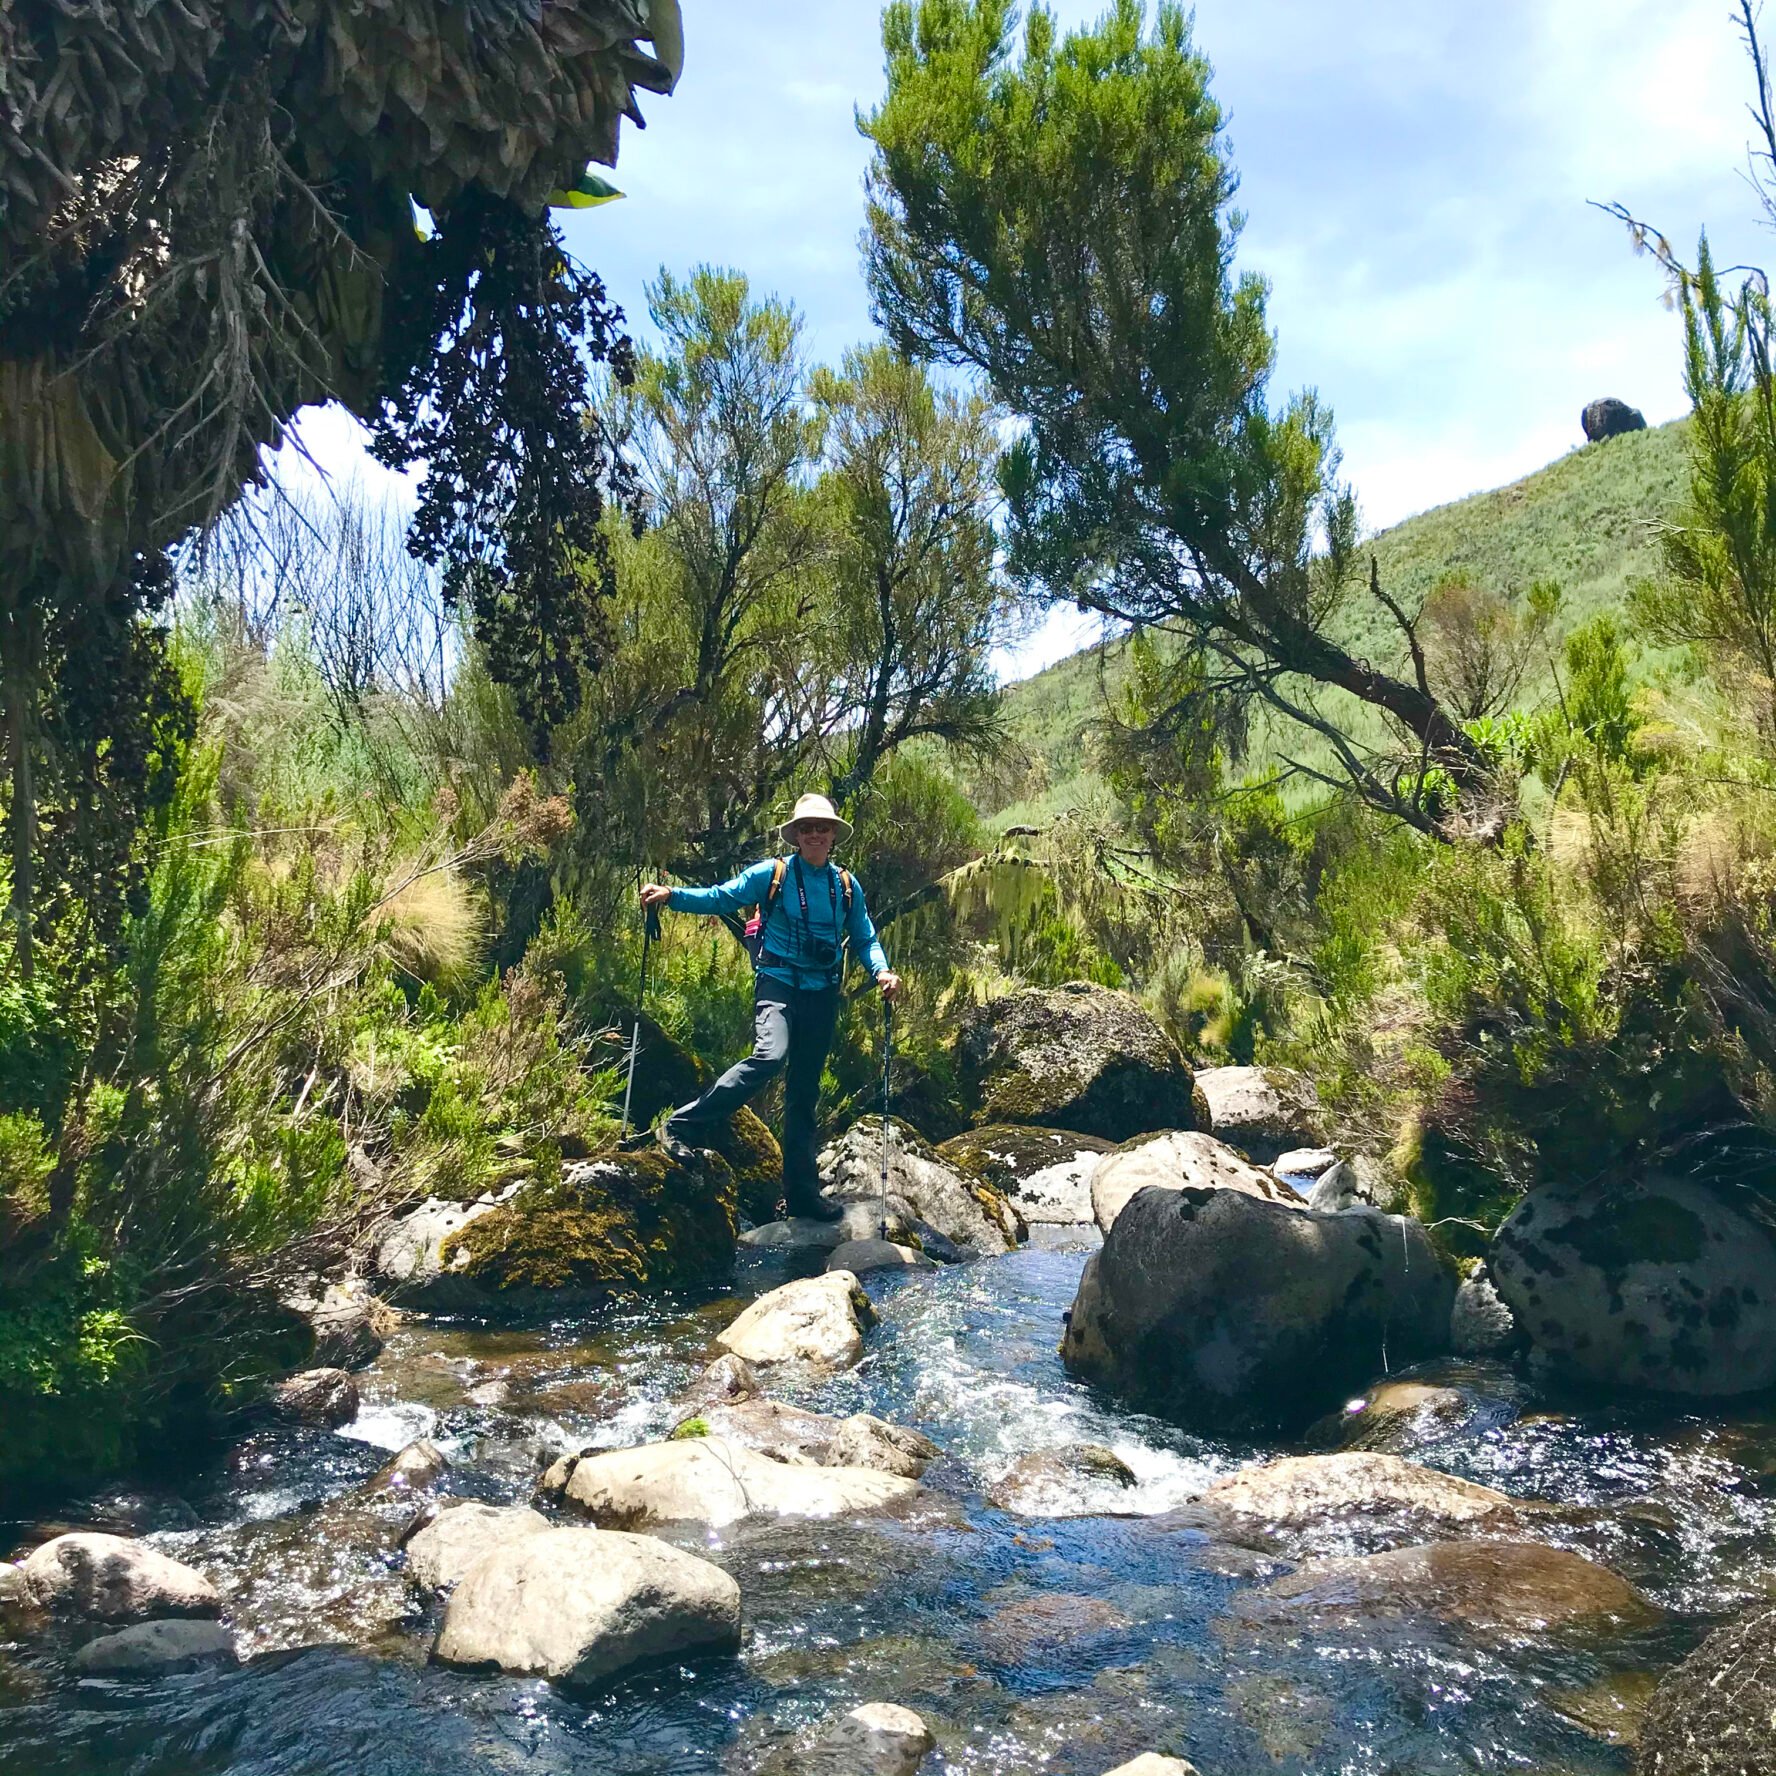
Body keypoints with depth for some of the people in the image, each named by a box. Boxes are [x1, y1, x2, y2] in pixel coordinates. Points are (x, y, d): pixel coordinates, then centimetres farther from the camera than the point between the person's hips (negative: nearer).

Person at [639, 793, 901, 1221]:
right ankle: (681, 1126, -21)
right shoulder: (771, 873, -2)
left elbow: (865, 939, 16)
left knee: (804, 1092, 11)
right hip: (778, 984, -4)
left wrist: (882, 971, -4)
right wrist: (670, 896, -17)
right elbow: (720, 898, -3)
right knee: (769, 1056, -32)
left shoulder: (847, 887, 9)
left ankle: (802, 1191, 18)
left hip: (823, 994, 5)